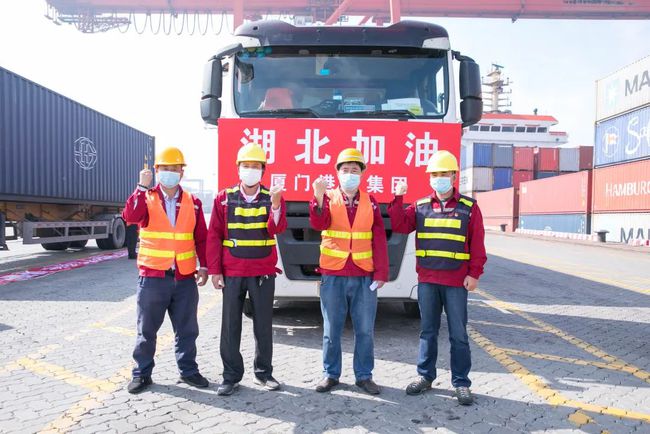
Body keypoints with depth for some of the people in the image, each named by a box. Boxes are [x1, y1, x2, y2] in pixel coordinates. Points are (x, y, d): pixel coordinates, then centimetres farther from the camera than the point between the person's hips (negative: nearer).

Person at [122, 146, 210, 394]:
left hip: (185, 278, 2)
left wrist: (204, 266, 1)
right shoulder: (146, 199, 1)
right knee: (147, 329, 10)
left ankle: (188, 370, 27)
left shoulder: (192, 203, 5)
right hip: (153, 276, -1)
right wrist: (142, 187, -20)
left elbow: (202, 238, 7)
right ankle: (142, 373, 25)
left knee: (187, 329, 11)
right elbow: (131, 217, -20)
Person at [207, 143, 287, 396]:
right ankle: (232, 376, 20)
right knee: (230, 326, 6)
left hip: (263, 273, 0)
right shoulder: (224, 198, 2)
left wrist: (275, 204, -30)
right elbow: (214, 235, 1)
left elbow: (277, 229, -13)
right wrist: (214, 270, -3)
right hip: (231, 272, 0)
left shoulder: (272, 198, 2)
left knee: (263, 324, 9)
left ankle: (263, 373, 24)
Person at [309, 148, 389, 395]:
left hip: (364, 277, 1)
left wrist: (381, 273, -3)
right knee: (331, 329, 9)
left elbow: (379, 240, 3)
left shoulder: (370, 202, 6)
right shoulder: (328, 198, 2)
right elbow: (318, 224, -16)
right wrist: (318, 198, -33)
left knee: (365, 330, 8)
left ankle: (364, 375, 23)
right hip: (333, 275, -1)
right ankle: (330, 374, 24)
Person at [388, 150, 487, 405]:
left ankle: (461, 383, 18)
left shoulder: (468, 207, 0)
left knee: (458, 334, 6)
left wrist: (475, 273, -7)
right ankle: (425, 377, 26)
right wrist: (398, 199, -11)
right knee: (427, 331, 13)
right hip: (427, 281, 2)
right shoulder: (420, 207, 7)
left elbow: (477, 244, -2)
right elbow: (400, 226, -3)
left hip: (457, 282, -2)